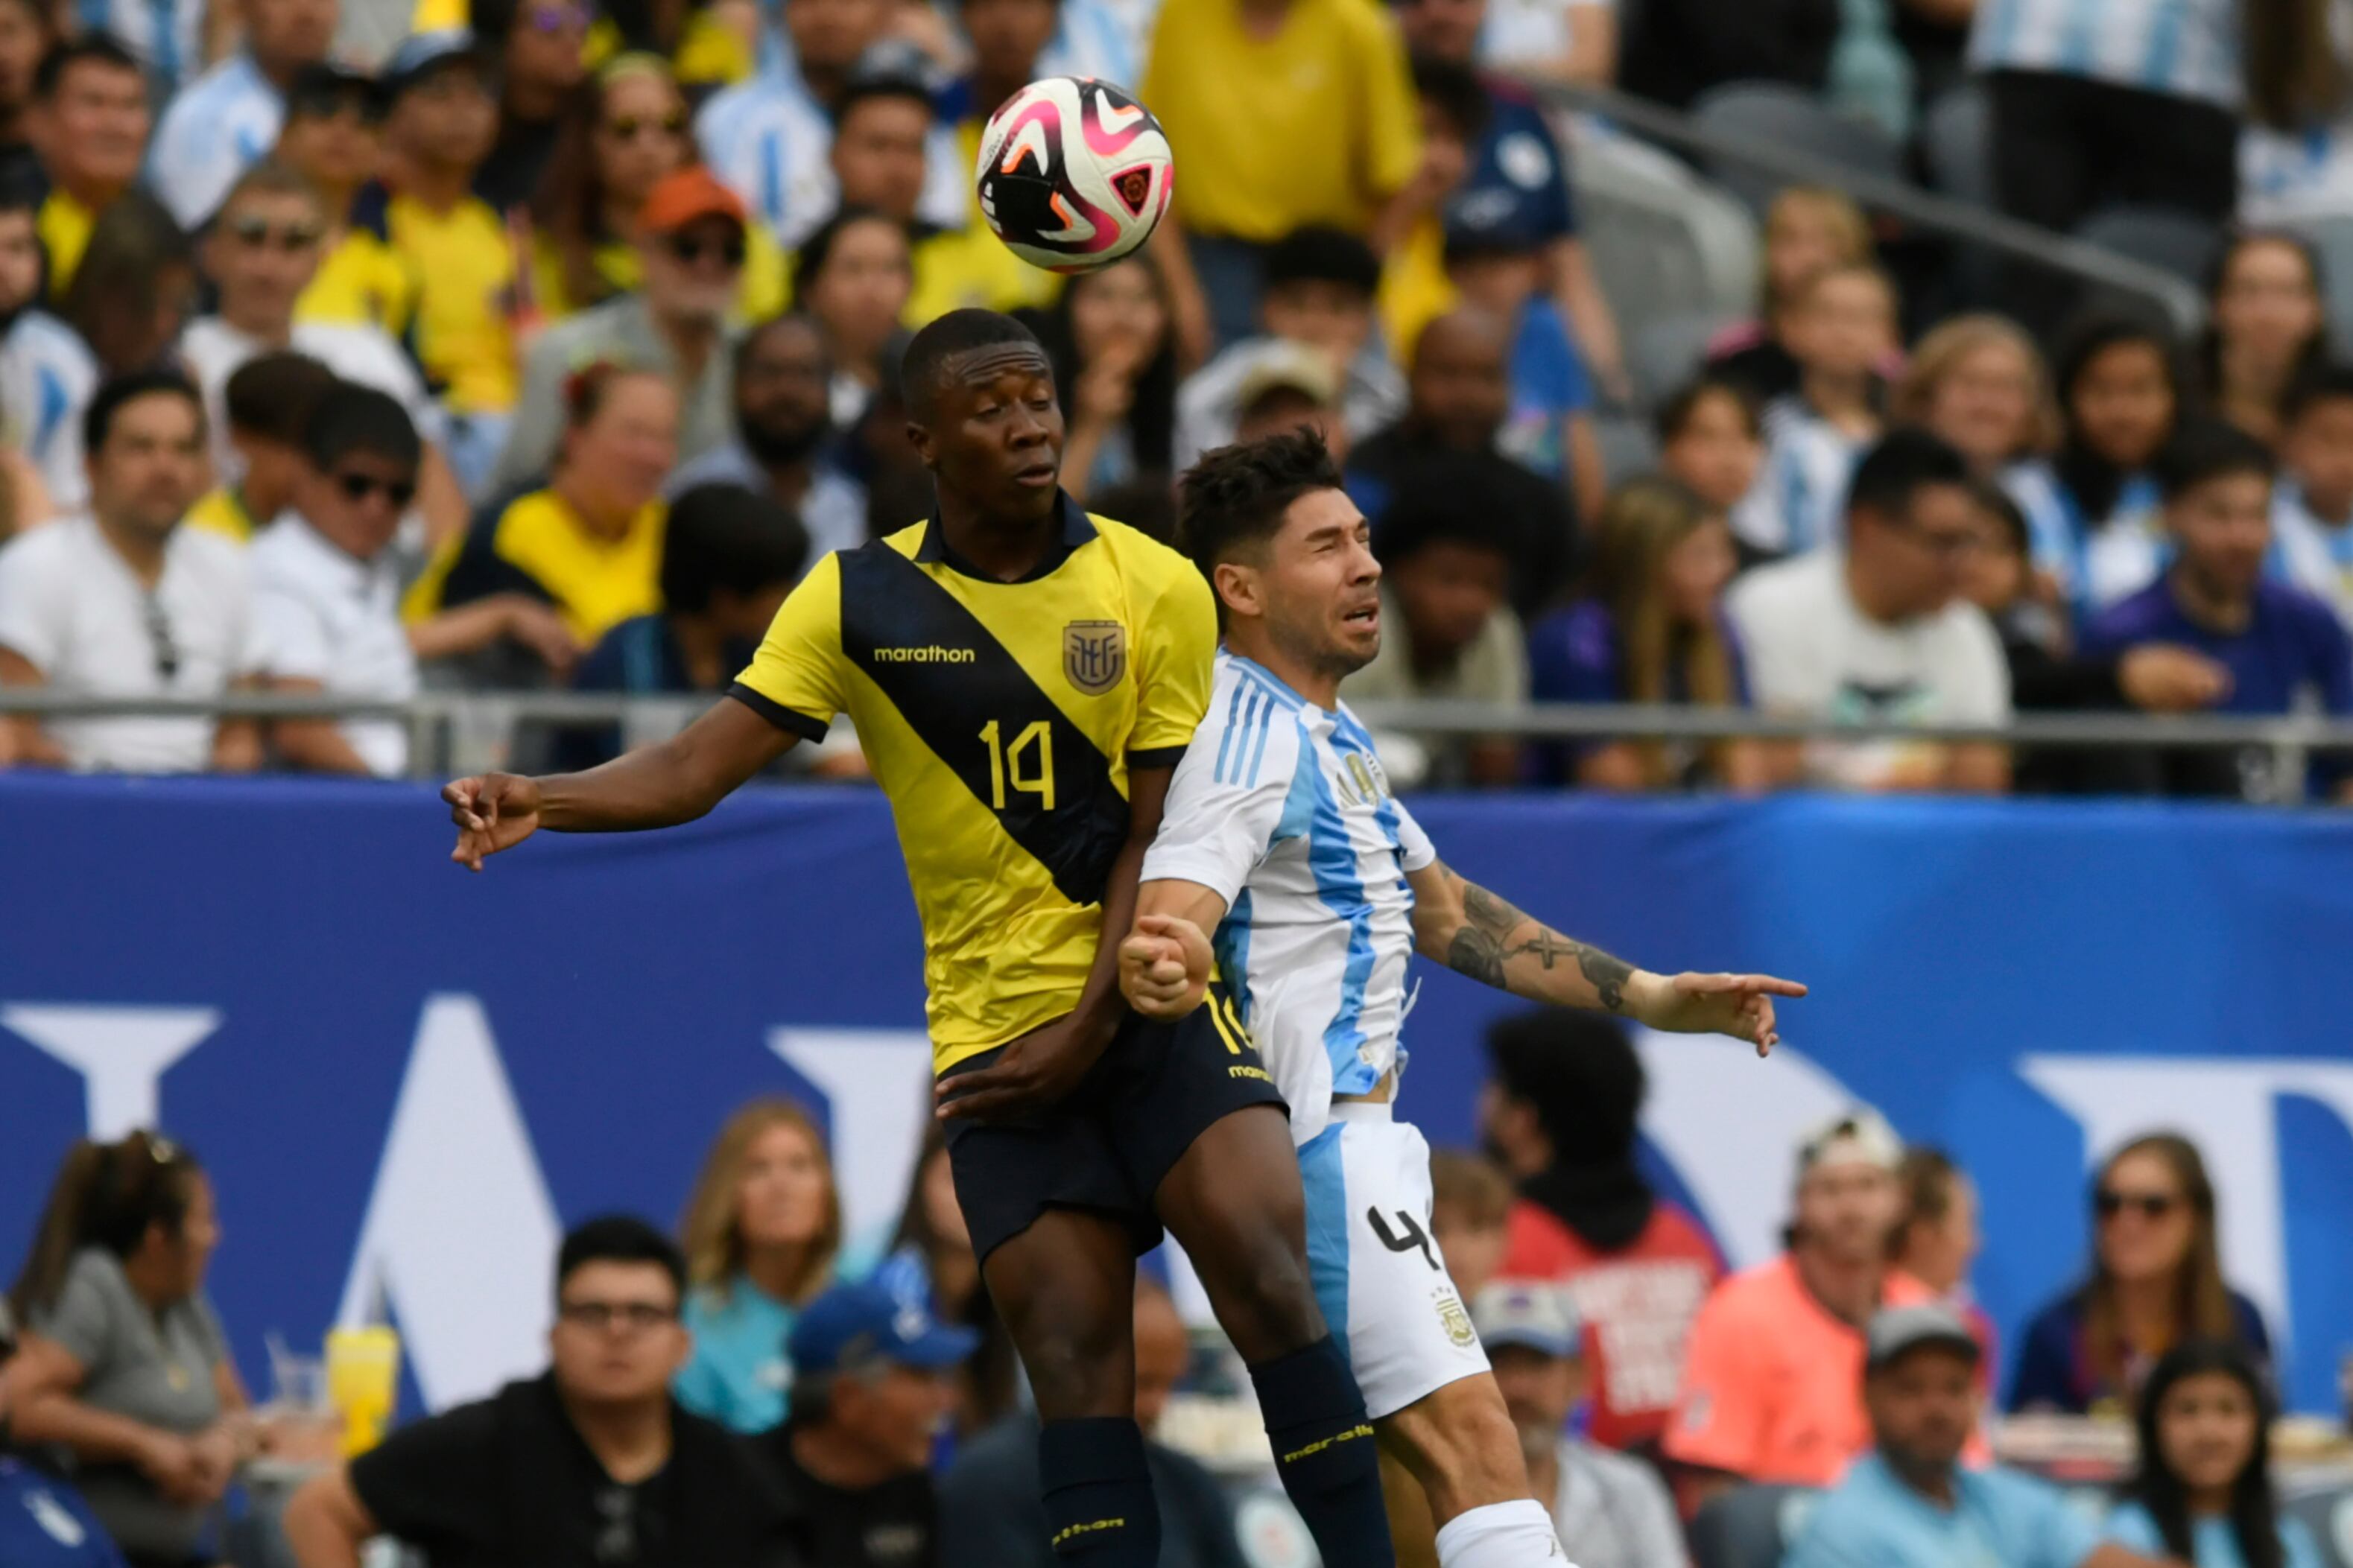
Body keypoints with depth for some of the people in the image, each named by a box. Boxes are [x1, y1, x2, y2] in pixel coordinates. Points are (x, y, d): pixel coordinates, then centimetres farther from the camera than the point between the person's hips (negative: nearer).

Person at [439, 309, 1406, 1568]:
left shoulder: (1154, 590, -1)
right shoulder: (858, 602, 1)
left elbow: (1160, 840, -3)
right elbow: (701, 767, -4)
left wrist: (1089, 1029, -11)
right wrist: (540, 800, -22)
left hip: (1150, 1003, -1)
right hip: (991, 1028, 1)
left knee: (1267, 1271, -18)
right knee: (1070, 1352, -6)